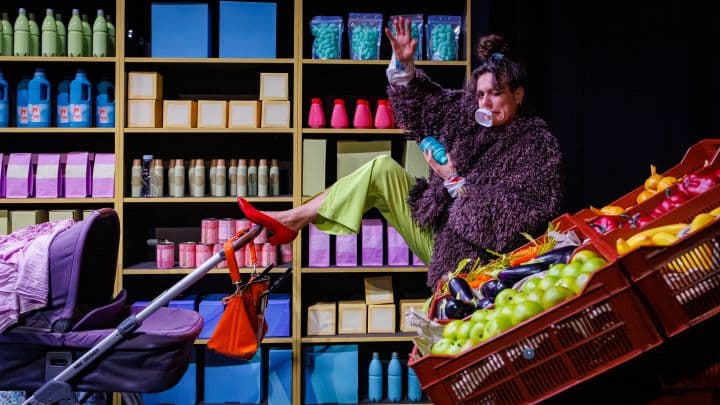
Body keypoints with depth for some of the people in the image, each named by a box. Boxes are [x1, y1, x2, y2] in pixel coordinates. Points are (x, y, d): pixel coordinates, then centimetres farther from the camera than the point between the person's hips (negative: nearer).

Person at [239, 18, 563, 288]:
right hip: (440, 231, 5)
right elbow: (419, 101, 9)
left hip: (473, 253, -5)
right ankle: (292, 221, -9)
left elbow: (511, 215, -20)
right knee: (382, 168, -9)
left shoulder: (538, 146, -14)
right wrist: (404, 64, -9)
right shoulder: (469, 113, 3)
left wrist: (455, 181, -22)